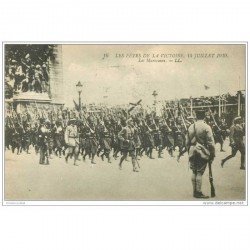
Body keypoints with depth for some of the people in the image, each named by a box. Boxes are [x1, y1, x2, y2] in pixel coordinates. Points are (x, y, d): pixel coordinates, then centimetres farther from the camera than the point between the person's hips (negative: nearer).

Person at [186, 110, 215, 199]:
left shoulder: (191, 127, 7)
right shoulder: (206, 127, -9)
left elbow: (187, 142, 12)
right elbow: (210, 142, -11)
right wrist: (212, 154, -3)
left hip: (192, 152, 5)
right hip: (202, 152, -5)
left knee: (194, 172, 13)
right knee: (200, 172, -1)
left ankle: (195, 191, 19)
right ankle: (198, 192, 2)